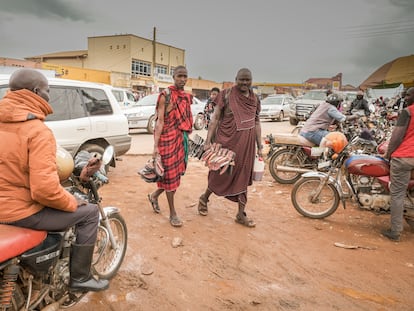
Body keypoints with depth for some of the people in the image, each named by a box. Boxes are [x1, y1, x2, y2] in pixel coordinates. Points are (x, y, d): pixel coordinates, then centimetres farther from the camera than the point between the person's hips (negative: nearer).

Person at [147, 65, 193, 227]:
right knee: (170, 173, 1)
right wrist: (156, 146, -18)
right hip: (168, 138, -7)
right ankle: (173, 213, 13)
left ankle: (154, 195, 38)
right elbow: (160, 121, -13)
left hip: (182, 138, 7)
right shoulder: (165, 96, -9)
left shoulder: (187, 97, 12)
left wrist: (186, 139, 17)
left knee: (177, 171, 13)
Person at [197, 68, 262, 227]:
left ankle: (241, 214, 19)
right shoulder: (226, 95, -6)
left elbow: (257, 123, 12)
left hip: (246, 144, 4)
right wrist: (208, 141, -12)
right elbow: (215, 118, -7)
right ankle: (204, 198, 33)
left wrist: (259, 146, 9)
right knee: (221, 174, 6)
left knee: (243, 177, 9)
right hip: (227, 141, -4)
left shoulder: (255, 99, 8)